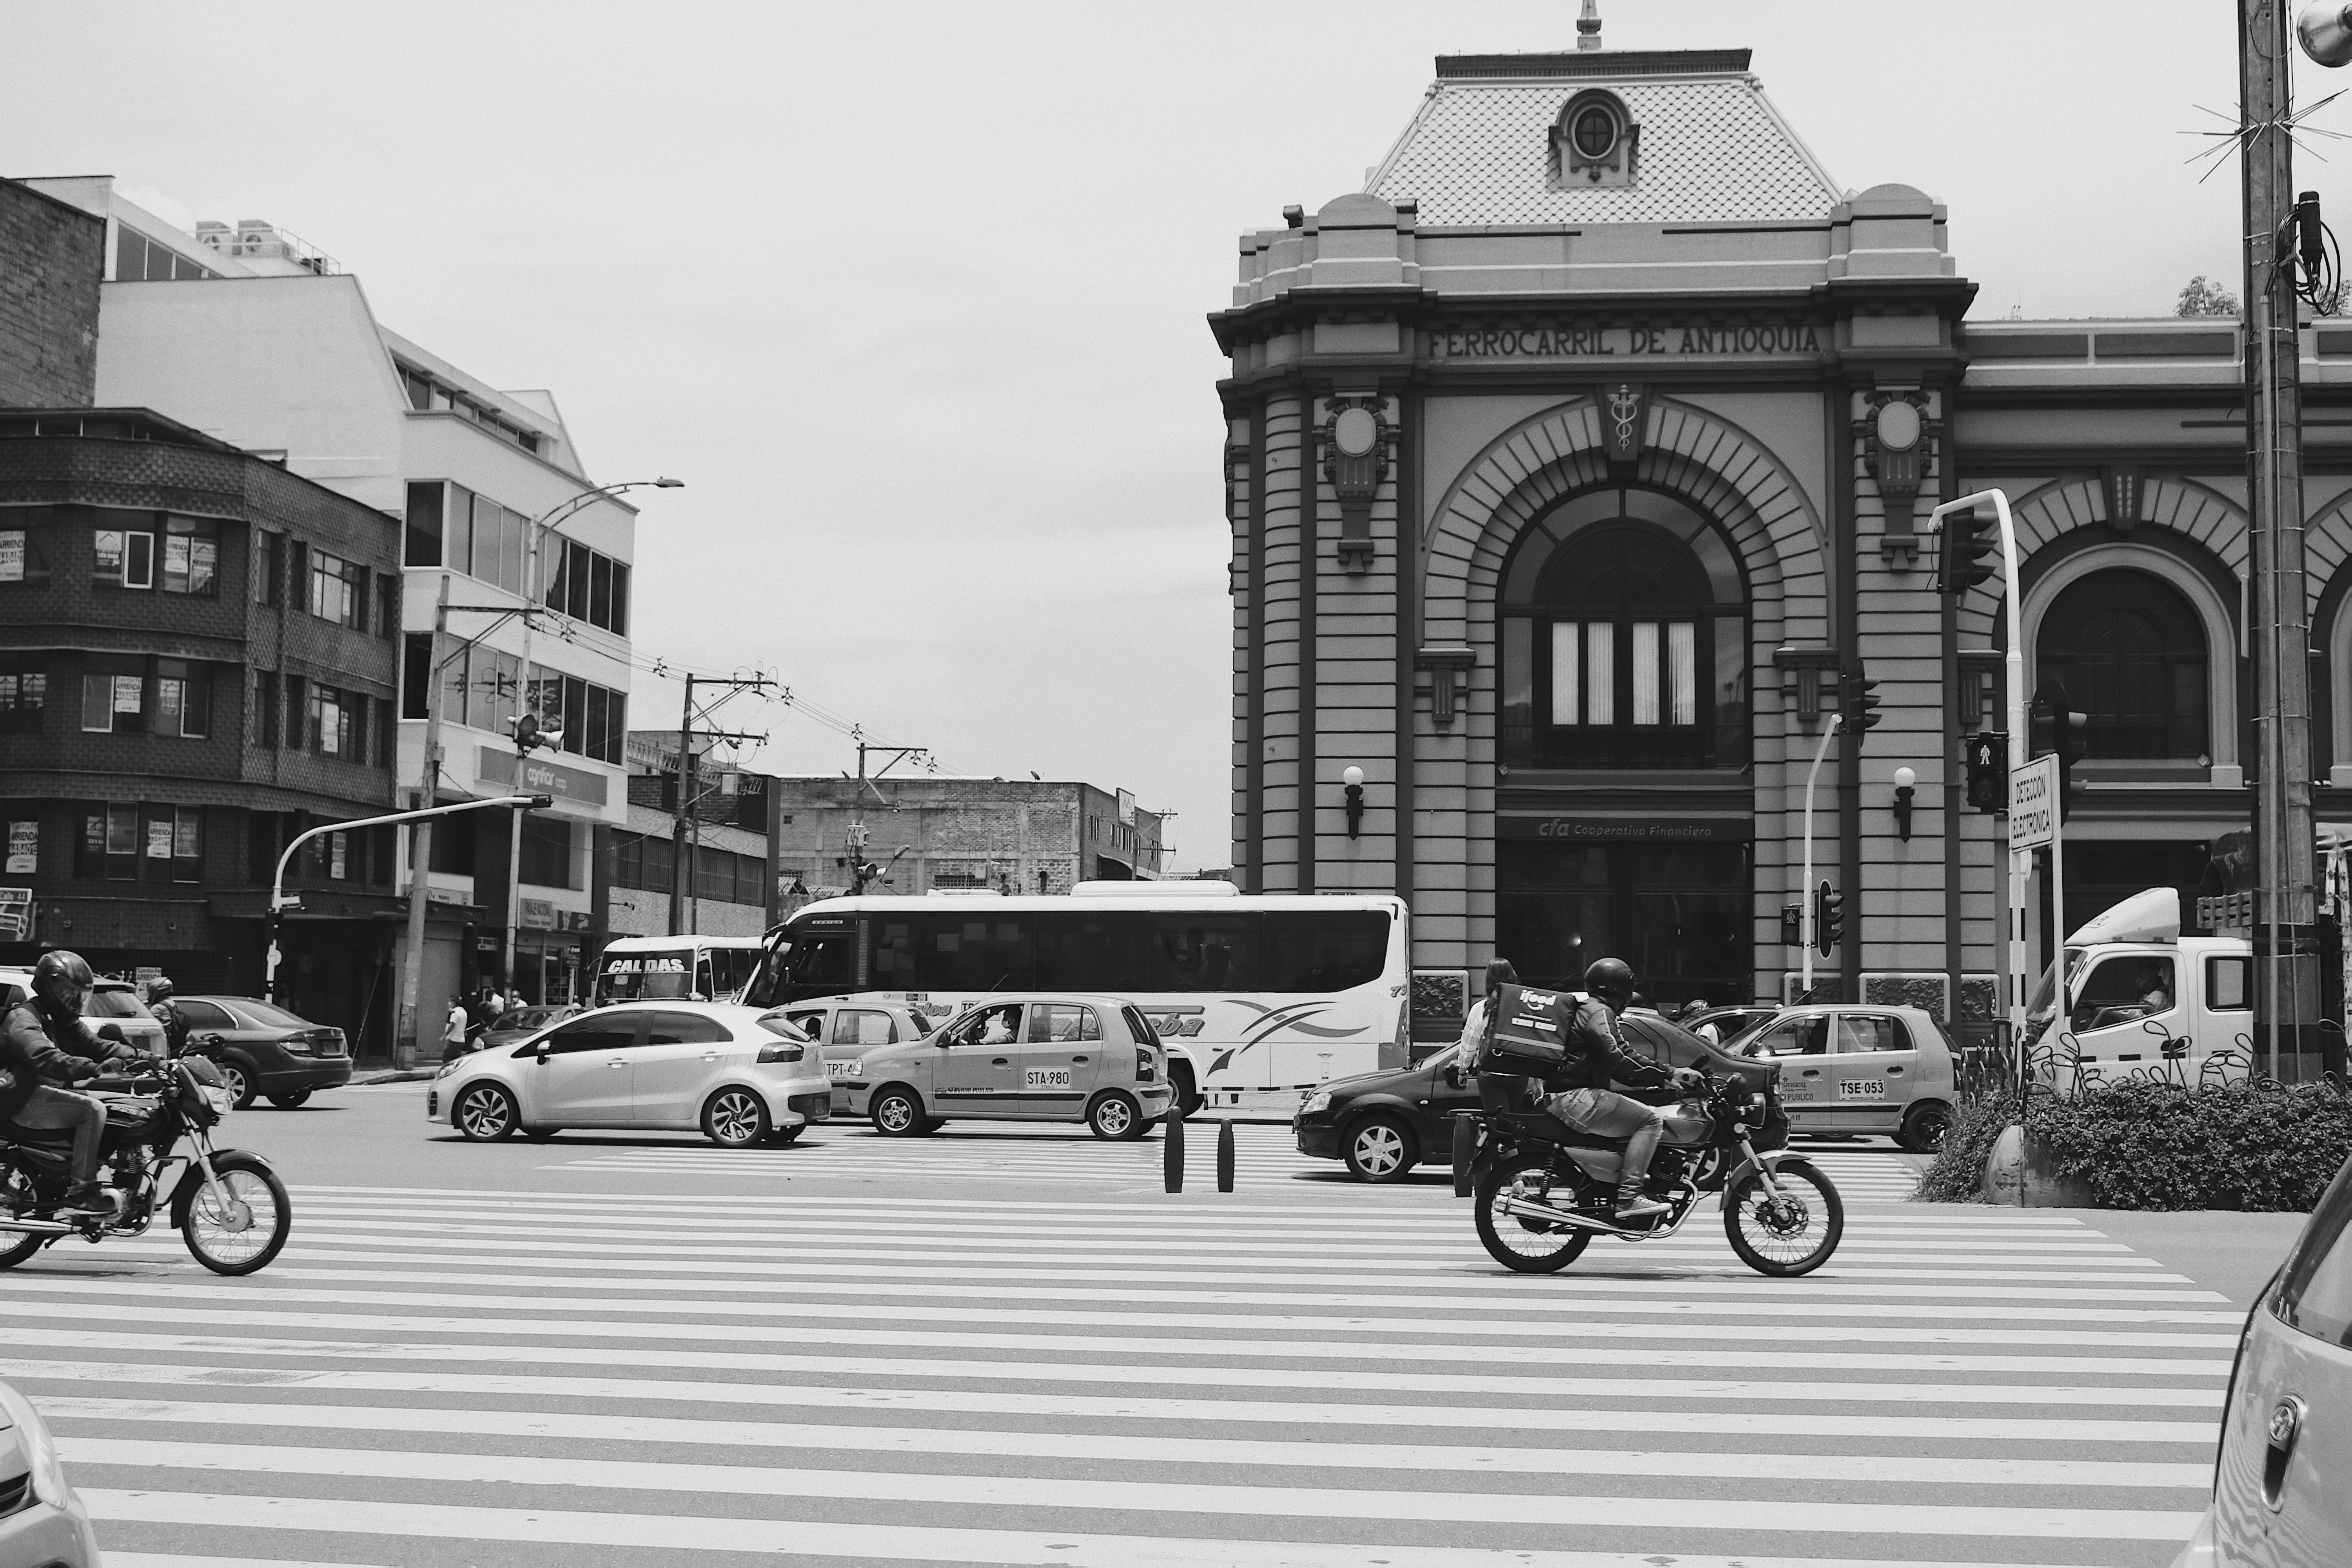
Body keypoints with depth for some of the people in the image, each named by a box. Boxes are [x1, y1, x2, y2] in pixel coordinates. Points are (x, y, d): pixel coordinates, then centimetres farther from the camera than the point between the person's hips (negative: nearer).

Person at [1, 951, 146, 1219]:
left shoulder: (65, 1021, 17)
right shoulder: (23, 1019, -15)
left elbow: (95, 1044, 7)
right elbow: (44, 1058, -32)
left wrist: (139, 1057, -12)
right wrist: (94, 1069, -45)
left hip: (51, 1092, 10)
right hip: (22, 1102, -10)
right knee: (93, 1110, -27)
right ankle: (81, 1192, -27)